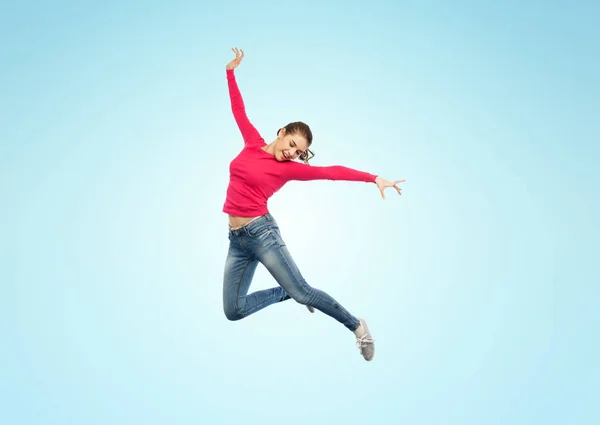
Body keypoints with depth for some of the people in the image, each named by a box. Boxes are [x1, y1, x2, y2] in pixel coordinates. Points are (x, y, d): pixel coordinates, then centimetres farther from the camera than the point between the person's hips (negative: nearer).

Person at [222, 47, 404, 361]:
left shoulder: (289, 168, -3)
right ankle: (286, 292, 26)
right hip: (236, 239, 5)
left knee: (302, 293, -6)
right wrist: (231, 71, 26)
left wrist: (375, 178, -16)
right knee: (233, 311, 5)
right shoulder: (253, 144, 7)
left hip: (261, 232, -5)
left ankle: (356, 326, 16)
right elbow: (239, 111, 19)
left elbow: (331, 172, -10)